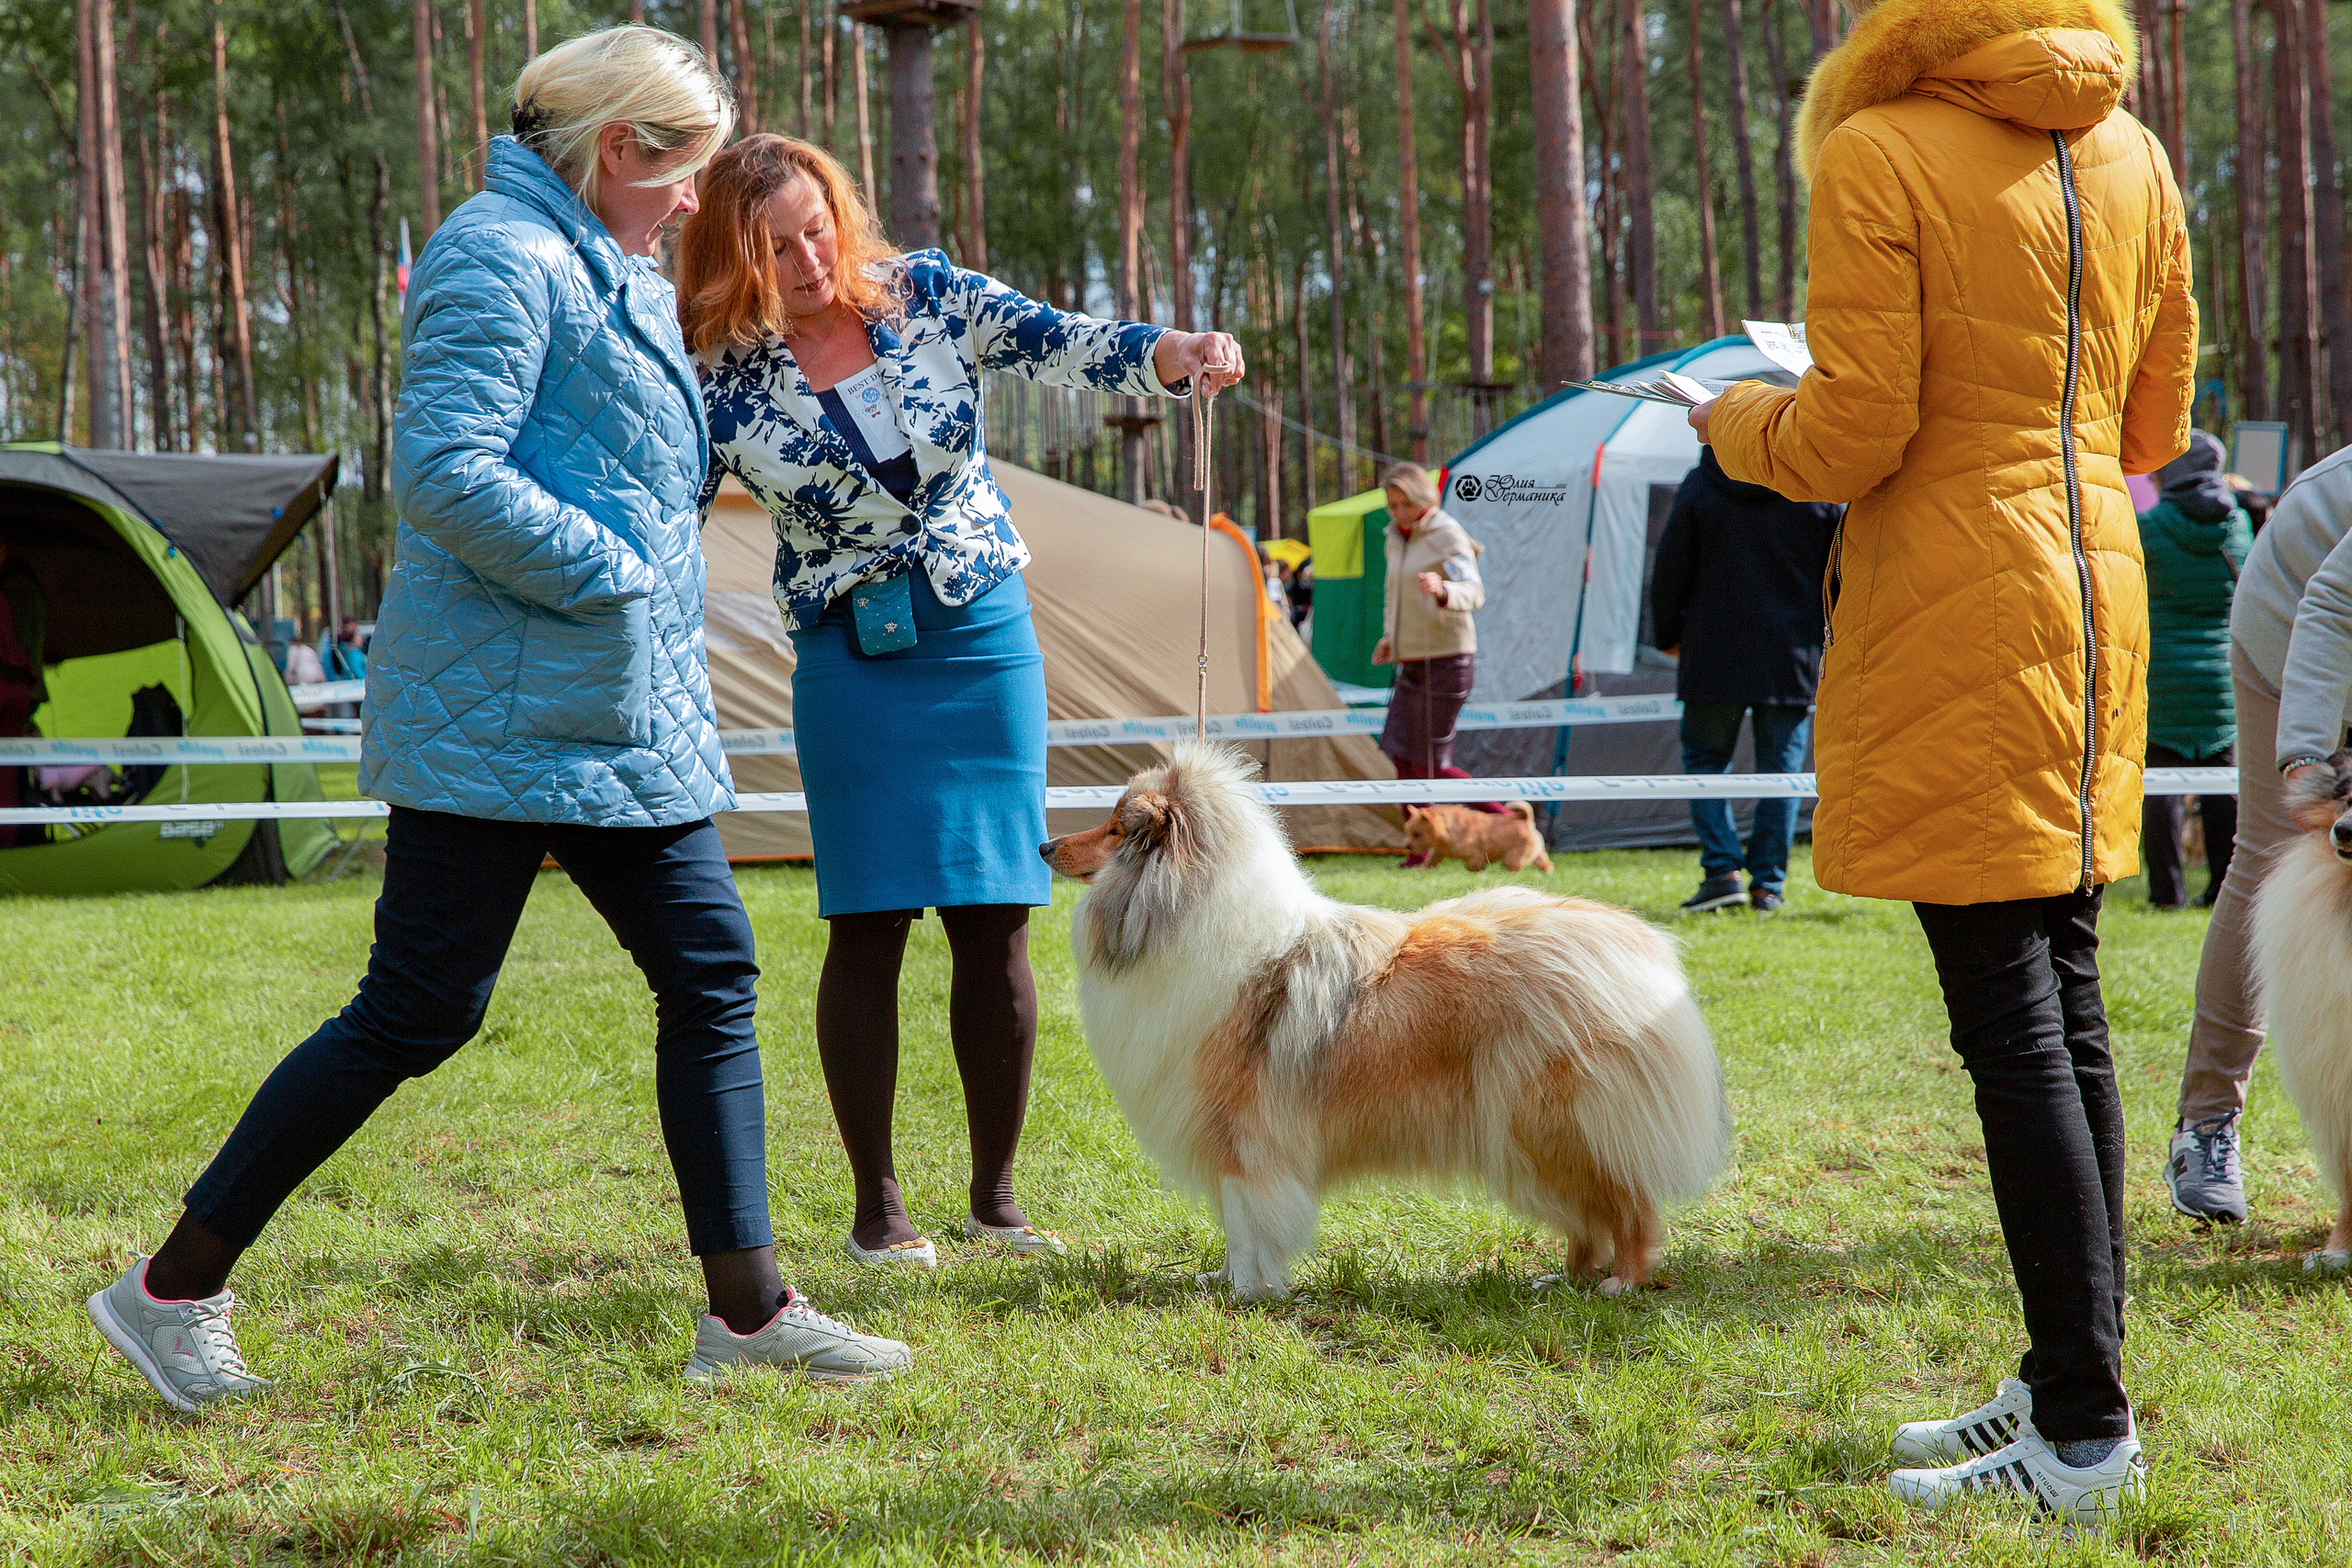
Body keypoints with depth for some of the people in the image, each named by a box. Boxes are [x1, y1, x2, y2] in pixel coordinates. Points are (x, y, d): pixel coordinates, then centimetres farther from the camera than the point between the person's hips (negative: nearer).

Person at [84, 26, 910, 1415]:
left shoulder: (614, 277, 19)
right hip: (502, 715, -10)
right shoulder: (503, 258, -13)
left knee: (711, 975, 6)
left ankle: (749, 1306, 11)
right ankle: (174, 1288, 5)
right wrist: (612, 577, -17)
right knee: (420, 1013, -5)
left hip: (631, 719, 10)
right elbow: (445, 471, -24)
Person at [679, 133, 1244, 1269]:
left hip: (984, 636, 2)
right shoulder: (723, 377, -7)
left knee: (995, 920, 1)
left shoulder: (925, 295, -3)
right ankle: (876, 1208, 7)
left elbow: (1057, 344, -13)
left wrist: (1170, 356, -31)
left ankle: (995, 1196, 13)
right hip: (849, 660, -2)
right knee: (868, 924, -5)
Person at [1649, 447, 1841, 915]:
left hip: (1713, 657, -1)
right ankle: (1767, 883, 7)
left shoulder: (1700, 486, -2)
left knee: (1705, 758, 12)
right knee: (1780, 769, 8)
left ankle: (1721, 871, -2)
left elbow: (1670, 569, 1)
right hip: (1792, 662, 1)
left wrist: (1668, 634, 15)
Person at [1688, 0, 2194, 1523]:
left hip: (1952, 619, -7)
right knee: (2068, 1009, 13)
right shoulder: (2129, 155, 10)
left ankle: (2082, 1436, -5)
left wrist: (1737, 421, 6)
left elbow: (1849, 438, -14)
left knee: (2013, 1025, -6)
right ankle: (2074, 1385, 19)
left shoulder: (1881, 157, -10)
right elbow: (2153, 427, 16)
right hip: (2096, 589, 8)